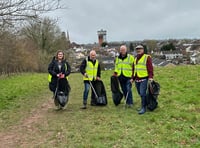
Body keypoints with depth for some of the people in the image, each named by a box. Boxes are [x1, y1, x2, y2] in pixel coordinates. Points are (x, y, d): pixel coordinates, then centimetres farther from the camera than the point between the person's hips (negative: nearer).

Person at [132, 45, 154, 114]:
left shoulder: (147, 57, -3)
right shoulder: (136, 58, 19)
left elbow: (150, 68, -10)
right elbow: (134, 69, 23)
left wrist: (150, 77, -18)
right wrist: (133, 78, 19)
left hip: (144, 79, -7)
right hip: (137, 79, 7)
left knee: (142, 93, -11)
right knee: (140, 94, 12)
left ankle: (143, 108, -3)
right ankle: (145, 105, 26)